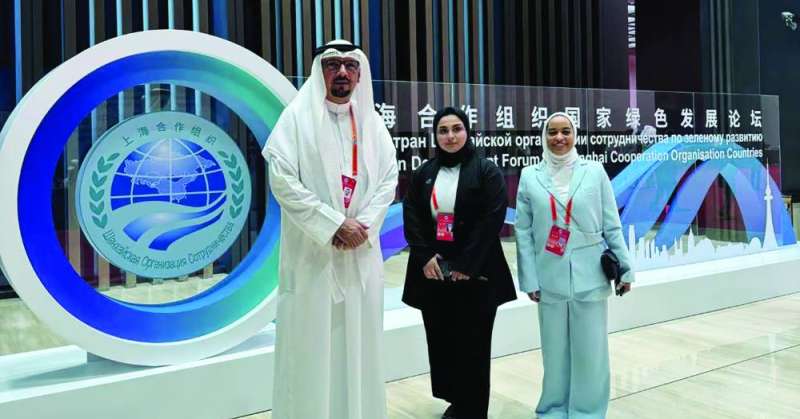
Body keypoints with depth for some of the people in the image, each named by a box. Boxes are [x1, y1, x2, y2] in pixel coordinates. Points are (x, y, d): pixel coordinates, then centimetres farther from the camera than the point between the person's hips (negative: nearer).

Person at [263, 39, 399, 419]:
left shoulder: (372, 121, 11)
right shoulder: (298, 116, -2)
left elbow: (388, 180, 7)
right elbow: (282, 180, -11)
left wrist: (363, 226, -9)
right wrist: (335, 225, -14)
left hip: (361, 251, 4)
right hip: (312, 250, -3)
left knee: (358, 339, 9)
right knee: (310, 341, 0)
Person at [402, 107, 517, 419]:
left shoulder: (487, 171, -2)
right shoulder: (423, 174, 10)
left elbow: (492, 220, -10)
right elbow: (411, 217, 5)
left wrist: (465, 264, -15)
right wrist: (425, 256, -9)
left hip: (474, 274, -4)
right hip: (432, 272, 4)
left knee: (472, 345, 3)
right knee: (441, 342, 9)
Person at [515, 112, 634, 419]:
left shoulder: (595, 172, 4)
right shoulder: (529, 176, 2)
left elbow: (611, 226, 5)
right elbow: (523, 231, 1)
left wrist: (625, 268, 4)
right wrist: (529, 279, -3)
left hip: (590, 277, 0)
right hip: (550, 278, 0)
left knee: (590, 349, 7)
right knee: (555, 348, 10)